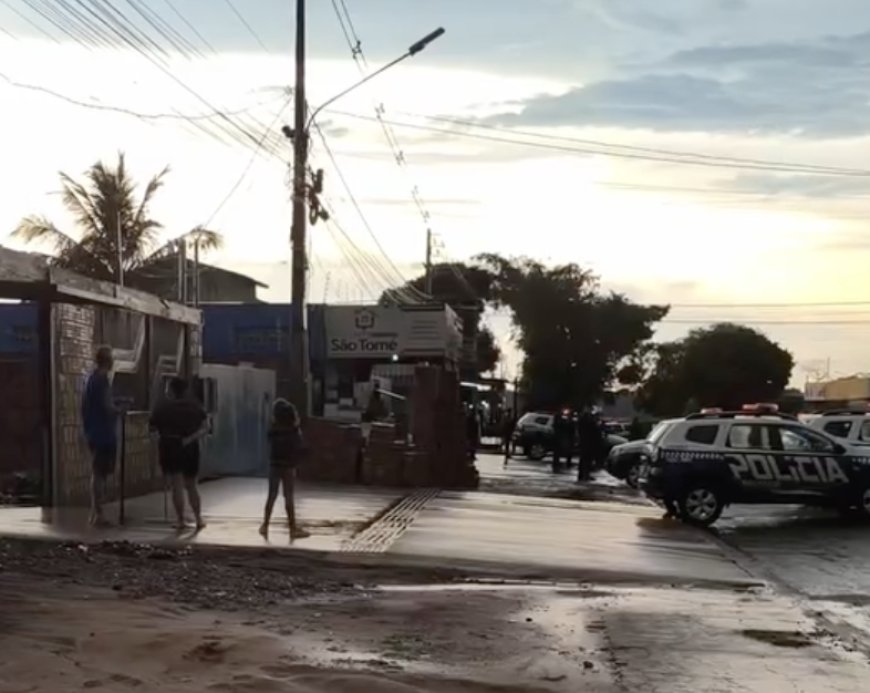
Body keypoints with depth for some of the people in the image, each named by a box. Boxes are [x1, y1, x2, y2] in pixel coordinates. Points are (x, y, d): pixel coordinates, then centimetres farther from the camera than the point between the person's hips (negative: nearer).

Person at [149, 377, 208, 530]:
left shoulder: (163, 407, -2)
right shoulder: (195, 406, 6)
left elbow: (153, 426, 0)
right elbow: (205, 427, -1)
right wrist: (191, 438, -7)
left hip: (169, 447, -3)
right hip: (190, 447, 3)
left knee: (176, 486, -2)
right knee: (191, 486, 15)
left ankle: (181, 520, -6)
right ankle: (198, 519, 10)